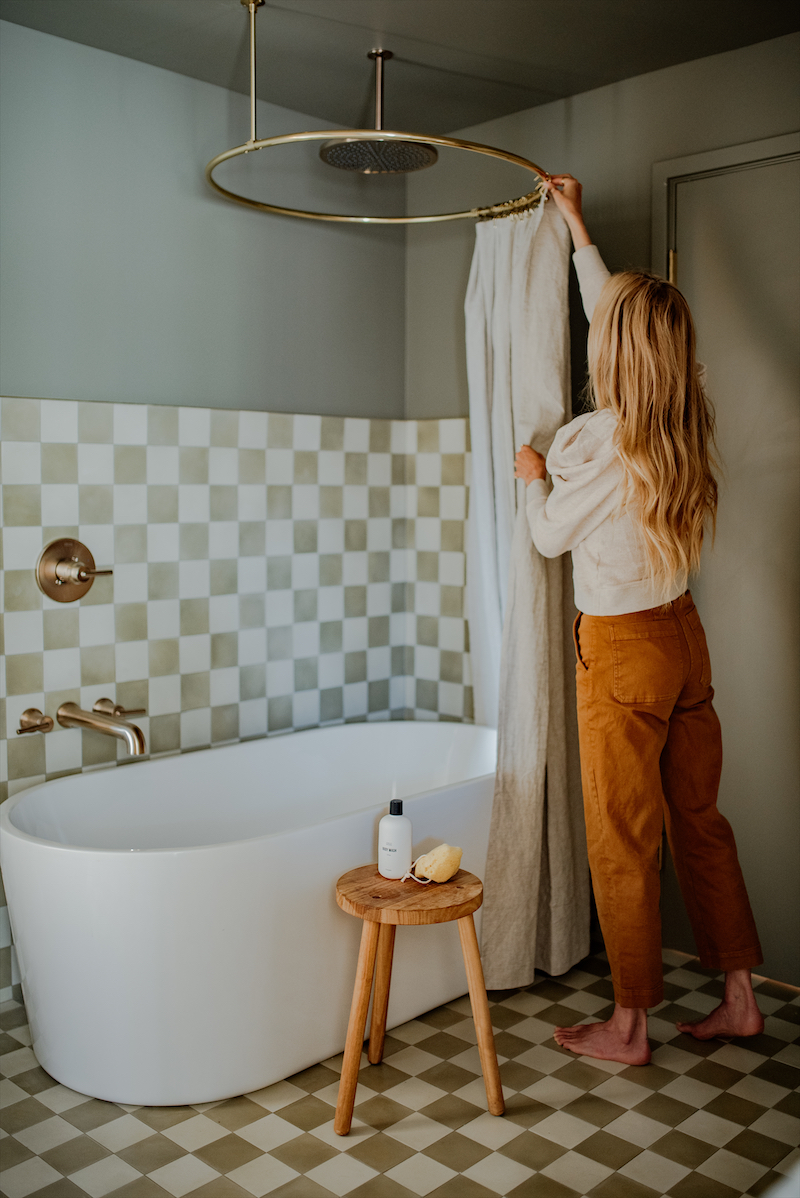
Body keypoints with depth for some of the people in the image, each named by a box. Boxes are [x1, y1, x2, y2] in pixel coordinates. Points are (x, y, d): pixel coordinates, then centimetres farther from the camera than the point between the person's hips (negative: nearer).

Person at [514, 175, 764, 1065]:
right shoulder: (685, 425, 2)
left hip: (622, 650, -7)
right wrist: (578, 229, 27)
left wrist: (533, 478, 14)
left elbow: (550, 537, -5)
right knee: (698, 819, 16)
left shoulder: (594, 439, -19)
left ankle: (628, 1025, 18)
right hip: (683, 636, 7)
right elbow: (621, 315, 17)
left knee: (622, 842, 4)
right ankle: (740, 996, 28)